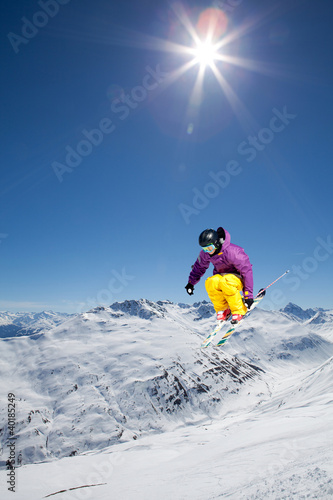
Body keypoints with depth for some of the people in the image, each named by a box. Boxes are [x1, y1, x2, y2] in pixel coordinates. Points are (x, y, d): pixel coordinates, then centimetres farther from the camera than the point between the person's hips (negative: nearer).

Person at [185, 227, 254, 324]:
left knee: (225, 282, -39)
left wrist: (248, 295, -27)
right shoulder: (205, 253, -9)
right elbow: (199, 266, 13)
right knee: (210, 282, -31)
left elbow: (247, 270, -26)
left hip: (239, 278, -5)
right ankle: (223, 310, -8)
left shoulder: (231, 251, -27)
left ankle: (239, 311, -16)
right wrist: (191, 282, 13)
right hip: (221, 275, 5)